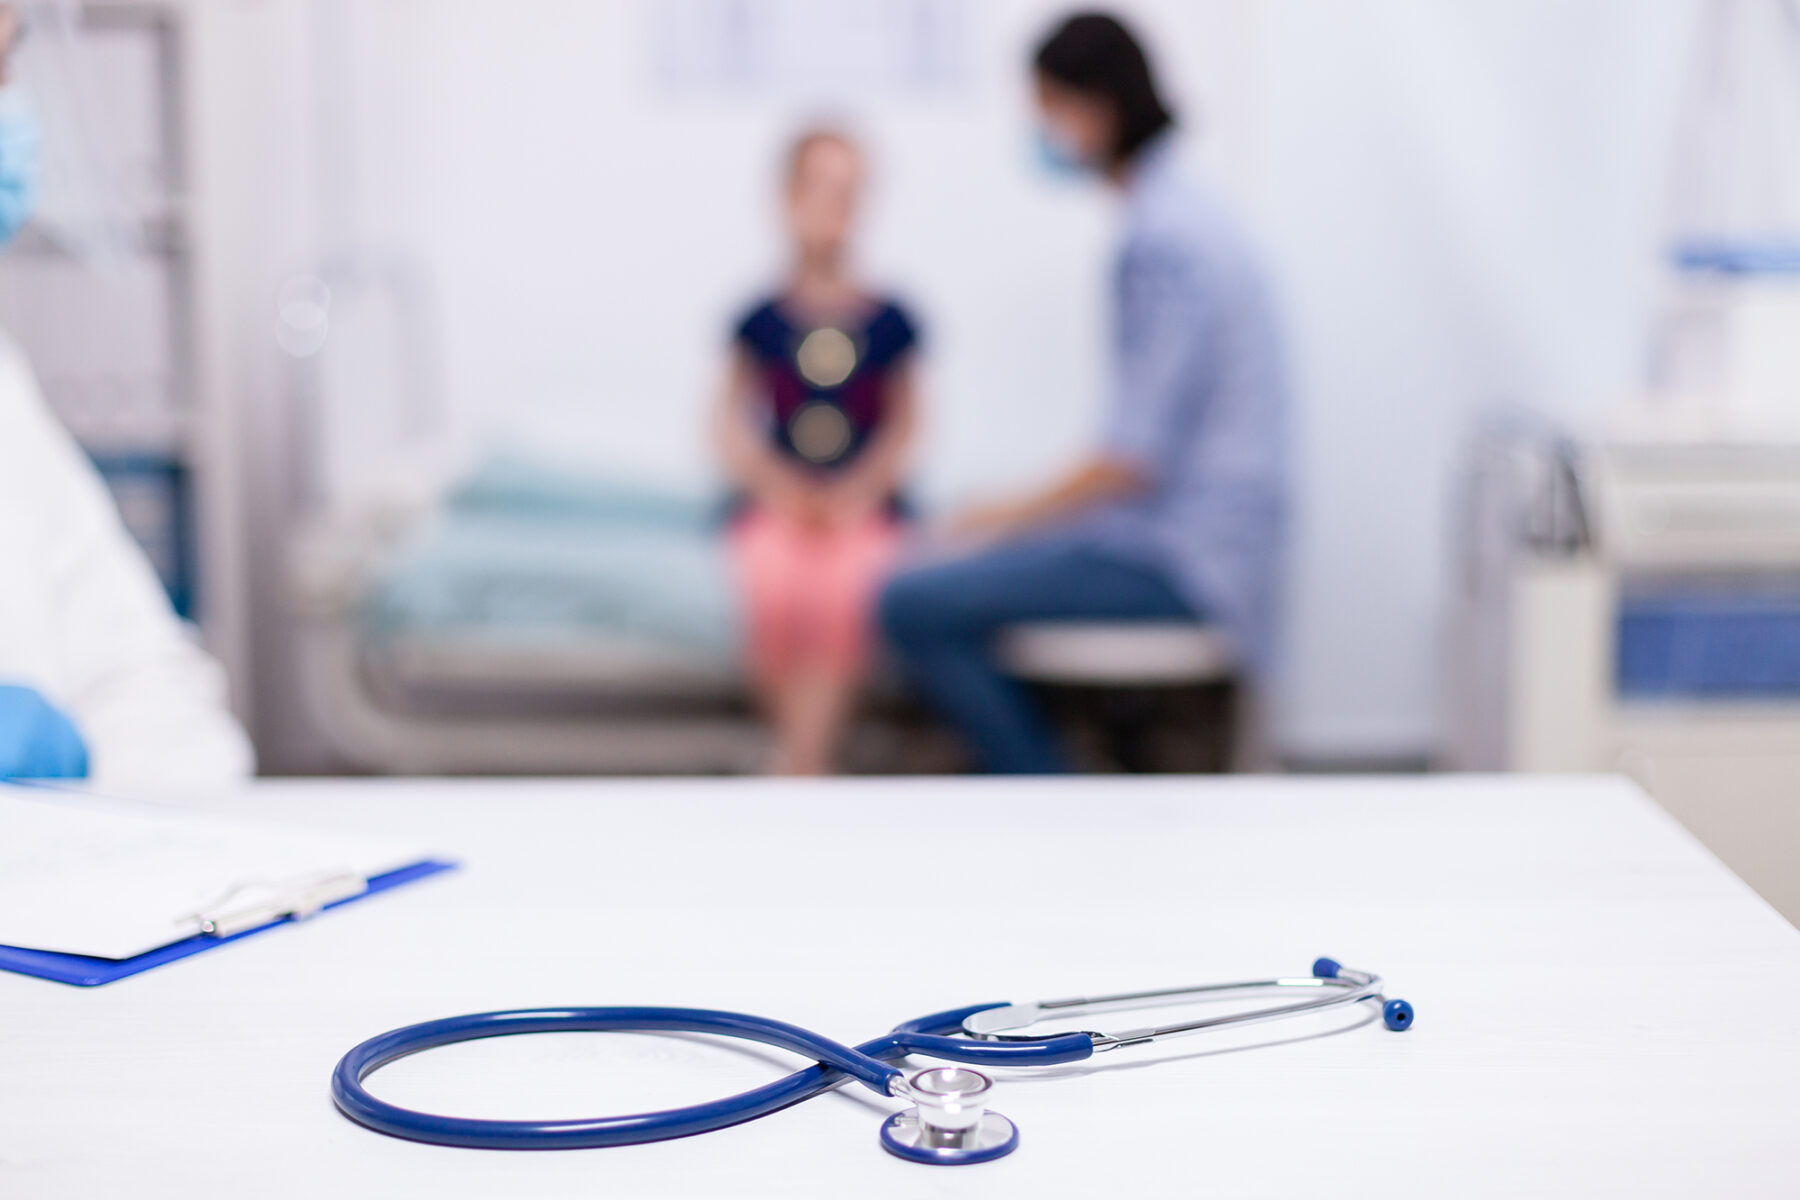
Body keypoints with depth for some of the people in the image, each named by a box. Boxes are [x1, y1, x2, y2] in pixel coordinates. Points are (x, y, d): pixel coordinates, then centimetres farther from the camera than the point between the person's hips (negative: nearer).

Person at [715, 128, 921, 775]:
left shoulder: (888, 322, 7)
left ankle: (797, 765, -30)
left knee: (842, 592, -32)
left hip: (863, 509, 0)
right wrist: (783, 487, -11)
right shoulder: (762, 322, 7)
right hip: (774, 507, 0)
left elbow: (902, 428, 5)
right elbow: (732, 430, 6)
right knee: (776, 593, -31)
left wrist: (855, 492, -12)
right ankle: (809, 748, -11)